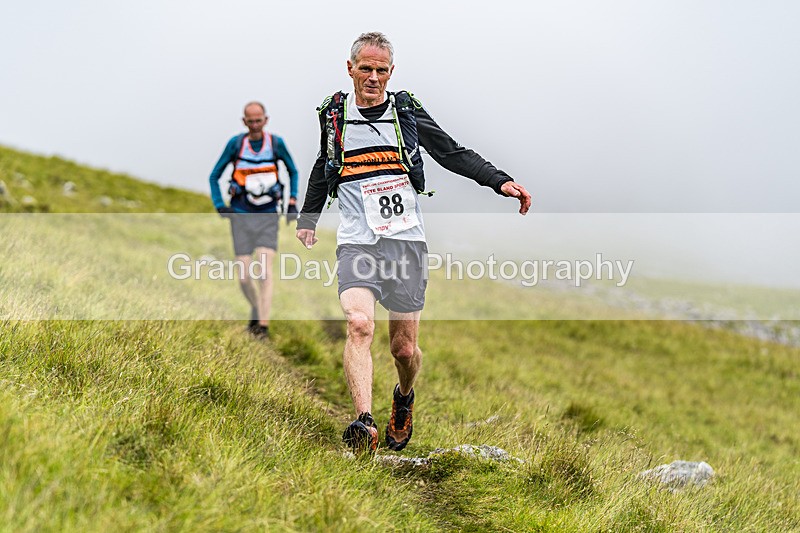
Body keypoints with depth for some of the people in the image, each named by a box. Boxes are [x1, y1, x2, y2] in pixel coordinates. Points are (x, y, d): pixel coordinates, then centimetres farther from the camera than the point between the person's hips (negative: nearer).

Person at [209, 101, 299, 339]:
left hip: (268, 216, 0)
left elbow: (293, 171, 14)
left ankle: (263, 324, -13)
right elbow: (214, 176, 4)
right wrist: (219, 205, -6)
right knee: (244, 277, -1)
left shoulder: (276, 143, -5)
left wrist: (292, 202, 5)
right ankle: (256, 309, 29)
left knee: (265, 269, -15)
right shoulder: (236, 143, -7)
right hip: (241, 216, 0)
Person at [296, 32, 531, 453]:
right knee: (359, 325, -25)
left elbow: (454, 154, 8)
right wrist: (308, 217, 32)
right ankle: (363, 424, -33)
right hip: (357, 241, 0)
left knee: (404, 347, 4)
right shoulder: (334, 114, 8)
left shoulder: (407, 111, 5)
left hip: (406, 240, 0)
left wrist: (500, 181, -5)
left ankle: (404, 397, 37)